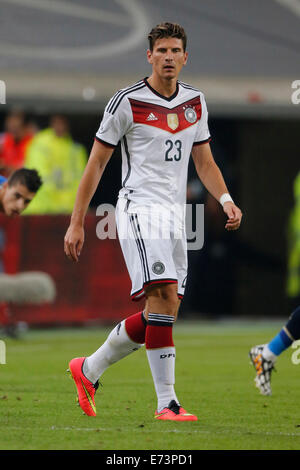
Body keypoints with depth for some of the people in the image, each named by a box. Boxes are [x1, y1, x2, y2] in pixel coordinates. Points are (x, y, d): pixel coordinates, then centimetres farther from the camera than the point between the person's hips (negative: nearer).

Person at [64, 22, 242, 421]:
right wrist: (76, 223, -3)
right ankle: (167, 402, -20)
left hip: (175, 213, 7)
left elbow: (204, 162, 20)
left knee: (163, 312, 5)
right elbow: (96, 164, -1)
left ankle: (89, 369, 24)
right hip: (139, 206, -7)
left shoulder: (195, 102, 13)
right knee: (164, 297, -21)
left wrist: (226, 200, 1)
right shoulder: (128, 102, -5)